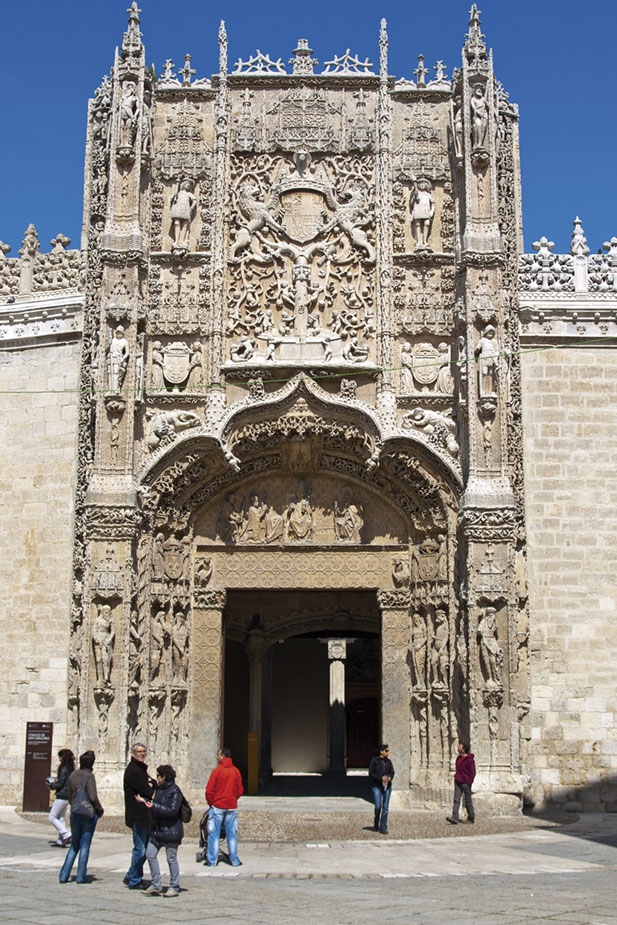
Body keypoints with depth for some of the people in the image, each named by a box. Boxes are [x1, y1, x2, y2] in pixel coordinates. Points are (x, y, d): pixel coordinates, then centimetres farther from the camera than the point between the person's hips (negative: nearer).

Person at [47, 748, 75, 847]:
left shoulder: (64, 769, -16)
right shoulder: (71, 769, 10)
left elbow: (60, 784, -17)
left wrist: (51, 786, 0)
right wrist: (55, 782, 14)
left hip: (61, 797, -9)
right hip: (67, 797, 9)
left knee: (52, 817, -3)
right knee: (61, 818, 13)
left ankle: (66, 835, -12)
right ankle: (60, 841, 12)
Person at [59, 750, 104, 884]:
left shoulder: (72, 775, 5)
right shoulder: (89, 776, -13)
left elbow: (69, 796, 9)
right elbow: (93, 797, -18)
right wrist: (100, 810, -4)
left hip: (74, 814, 5)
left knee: (74, 846, 15)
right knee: (85, 845, 4)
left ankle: (64, 876, 11)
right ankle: (81, 876, 5)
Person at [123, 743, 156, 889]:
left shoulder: (141, 769, 19)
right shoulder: (133, 770, -14)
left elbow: (155, 785, 12)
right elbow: (146, 791, -19)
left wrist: (151, 783, -8)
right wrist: (152, 788, 0)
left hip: (145, 815, 10)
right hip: (138, 815, -10)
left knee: (144, 847, 15)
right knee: (140, 848, -5)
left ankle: (130, 877, 24)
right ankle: (134, 881, 3)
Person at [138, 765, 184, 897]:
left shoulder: (175, 791, -14)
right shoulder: (160, 789, 11)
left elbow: (173, 810, -21)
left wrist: (154, 807, -20)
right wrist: (145, 801, 20)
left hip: (171, 830, -8)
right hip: (157, 829, 8)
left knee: (171, 859, 1)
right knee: (150, 854, 5)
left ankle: (174, 887, 12)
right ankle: (156, 885, 15)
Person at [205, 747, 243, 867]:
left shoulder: (217, 771, -9)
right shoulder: (236, 771, 2)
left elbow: (209, 790, -8)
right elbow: (240, 791, 7)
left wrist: (211, 803, 7)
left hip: (217, 806, -3)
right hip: (232, 807, 3)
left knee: (214, 835, 4)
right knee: (232, 835, 9)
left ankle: (212, 861, 6)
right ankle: (234, 861, 11)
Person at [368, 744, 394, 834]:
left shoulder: (388, 761, 9)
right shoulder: (374, 760, -4)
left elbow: (392, 772, 13)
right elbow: (371, 774, -6)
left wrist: (390, 777, -9)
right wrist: (381, 778, -18)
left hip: (387, 786, 4)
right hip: (377, 786, -4)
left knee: (385, 807, 1)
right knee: (378, 806, -9)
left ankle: (383, 827, 7)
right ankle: (376, 823, 18)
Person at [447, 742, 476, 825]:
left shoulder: (469, 760, -14)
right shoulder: (459, 758, 10)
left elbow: (473, 773, -13)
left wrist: (469, 783, -15)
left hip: (465, 783, -7)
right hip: (457, 782, 7)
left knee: (468, 801, 5)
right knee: (456, 800, -5)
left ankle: (471, 818, 20)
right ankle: (455, 818, -13)